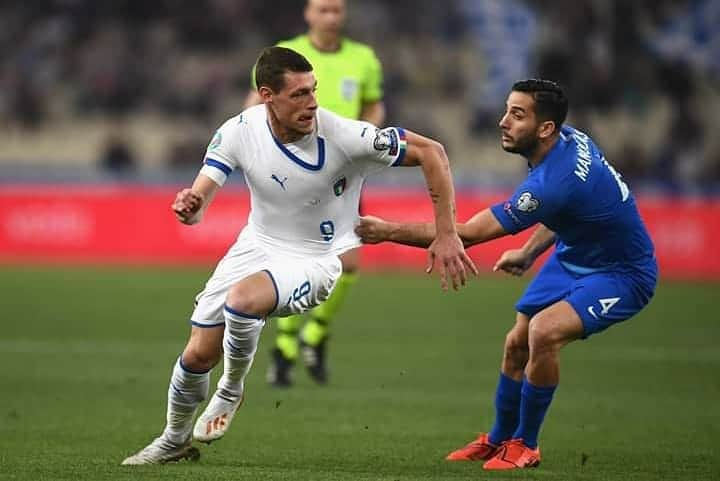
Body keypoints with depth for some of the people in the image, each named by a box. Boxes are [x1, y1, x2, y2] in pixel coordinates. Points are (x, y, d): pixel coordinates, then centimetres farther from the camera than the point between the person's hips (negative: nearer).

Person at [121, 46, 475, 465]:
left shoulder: (343, 136, -27)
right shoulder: (239, 132, -16)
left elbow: (431, 152, -21)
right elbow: (198, 202, -12)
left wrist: (446, 235, -22)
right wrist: (190, 206, -38)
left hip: (317, 259, -4)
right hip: (257, 245, 4)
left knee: (242, 299, -33)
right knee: (198, 354, 3)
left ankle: (231, 391, -3)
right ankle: (175, 439, 33)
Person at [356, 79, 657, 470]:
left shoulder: (553, 182, -36)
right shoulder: (569, 140, -10)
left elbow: (467, 234, -33)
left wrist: (390, 231, -31)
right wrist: (529, 253, 9)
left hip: (621, 276, -10)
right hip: (573, 255, 10)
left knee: (544, 332, -29)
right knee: (517, 343, 10)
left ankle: (524, 445, -8)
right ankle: (498, 441, 32)